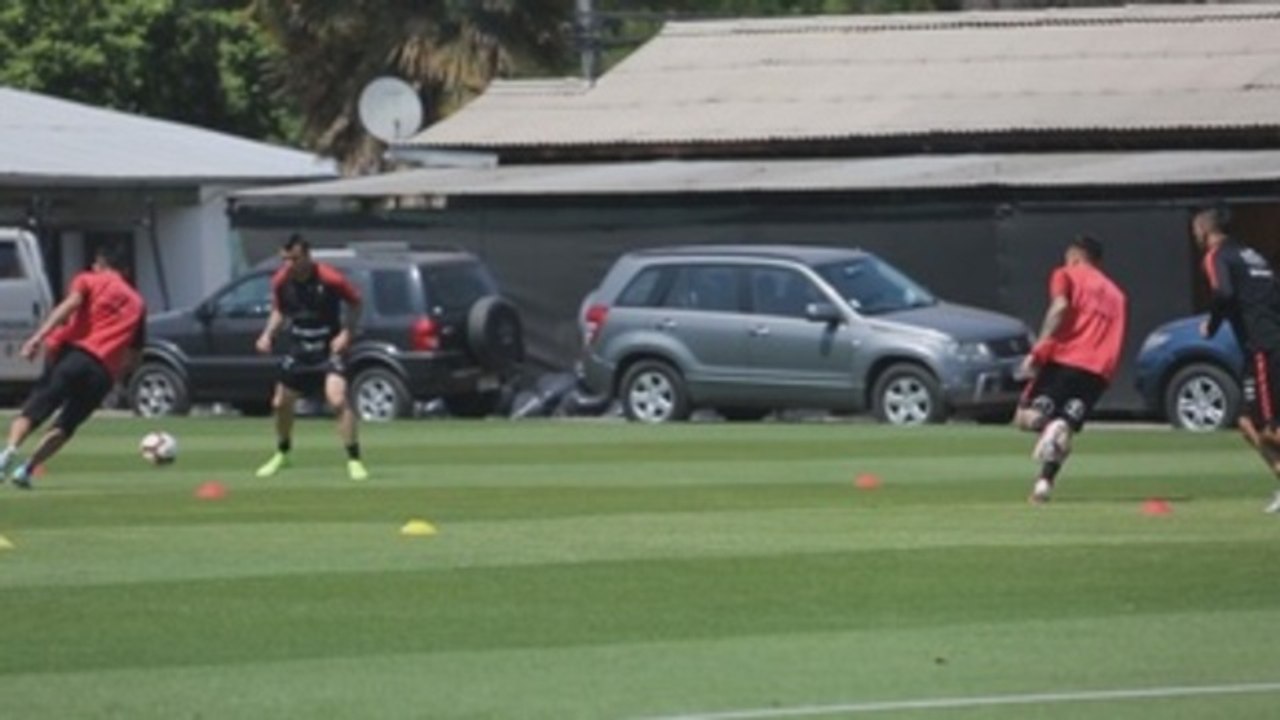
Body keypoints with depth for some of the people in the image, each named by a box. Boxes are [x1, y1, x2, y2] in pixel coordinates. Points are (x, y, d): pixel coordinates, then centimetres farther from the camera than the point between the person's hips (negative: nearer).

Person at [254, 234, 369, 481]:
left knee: (338, 400, -24)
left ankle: (354, 460, -14)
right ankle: (282, 454, 40)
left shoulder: (330, 279, -21)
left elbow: (355, 302, -6)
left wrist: (346, 333, -17)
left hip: (328, 349, -5)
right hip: (298, 350, 5)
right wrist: (268, 334, -6)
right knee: (281, 403, 13)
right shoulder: (281, 282, -7)